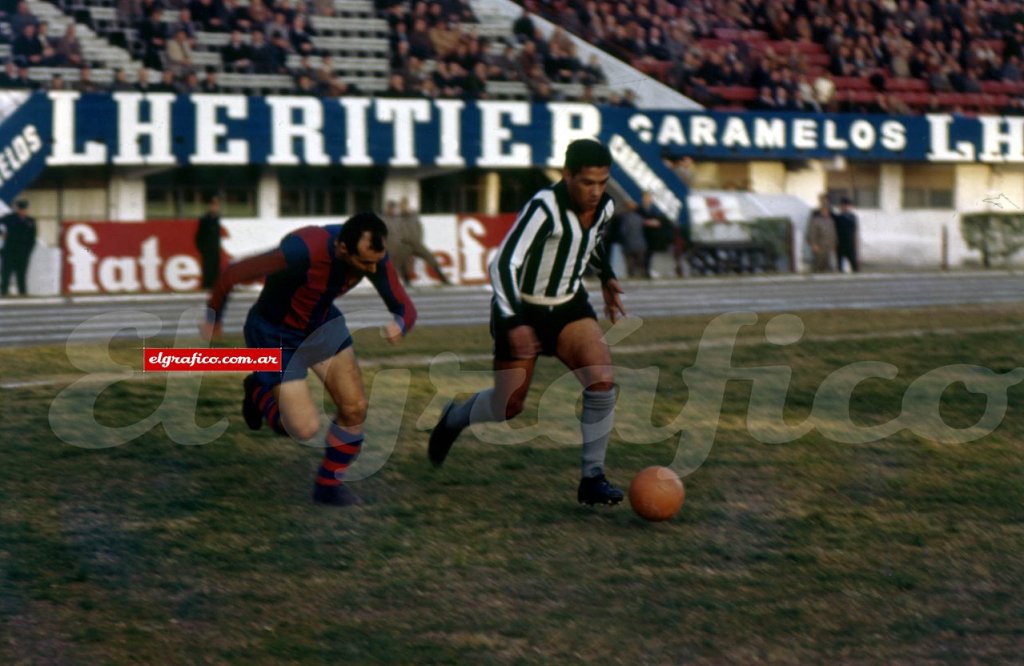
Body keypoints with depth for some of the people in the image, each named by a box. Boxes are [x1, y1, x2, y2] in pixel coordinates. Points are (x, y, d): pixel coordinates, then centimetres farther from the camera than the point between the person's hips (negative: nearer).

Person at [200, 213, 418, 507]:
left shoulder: (373, 253, -22)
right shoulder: (303, 251, -40)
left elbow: (405, 307, -15)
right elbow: (232, 274, -27)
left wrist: (400, 324, -41)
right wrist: (213, 319, -9)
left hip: (322, 324, 6)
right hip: (276, 336, -5)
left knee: (355, 408, -2)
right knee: (306, 428, -8)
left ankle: (329, 484, 21)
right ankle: (260, 393, 23)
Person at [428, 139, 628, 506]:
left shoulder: (604, 207, -5)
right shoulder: (544, 208, -27)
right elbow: (504, 264, -31)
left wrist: (607, 277, 18)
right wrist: (513, 323, -38)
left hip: (568, 306, 5)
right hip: (521, 310, -5)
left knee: (603, 381, -18)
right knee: (509, 406, 1)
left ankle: (592, 478, -7)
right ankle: (452, 420, 36)